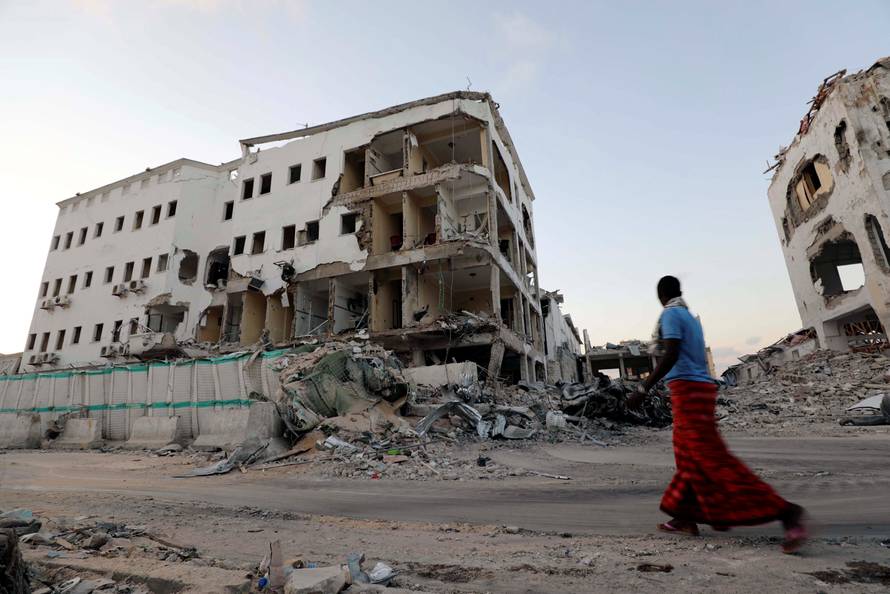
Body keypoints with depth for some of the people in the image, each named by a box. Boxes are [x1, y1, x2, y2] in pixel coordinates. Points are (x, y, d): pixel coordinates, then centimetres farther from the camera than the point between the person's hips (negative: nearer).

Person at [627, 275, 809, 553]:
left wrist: (643, 389, -22)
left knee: (713, 458, -9)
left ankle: (783, 510, -9)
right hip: (701, 387, 10)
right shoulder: (691, 317, 17)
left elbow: (671, 356, -22)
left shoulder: (670, 314, -10)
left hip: (687, 390, -10)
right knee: (688, 455, 14)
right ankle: (686, 516, 21)